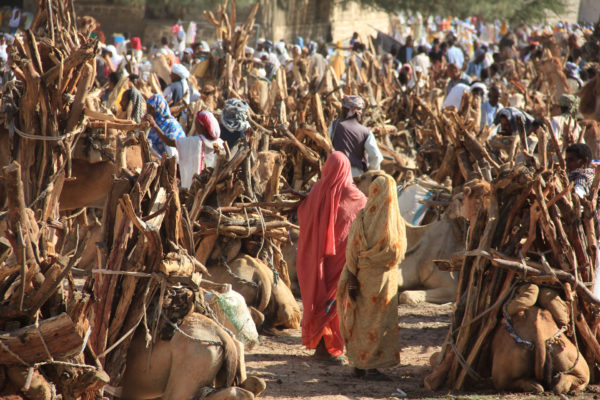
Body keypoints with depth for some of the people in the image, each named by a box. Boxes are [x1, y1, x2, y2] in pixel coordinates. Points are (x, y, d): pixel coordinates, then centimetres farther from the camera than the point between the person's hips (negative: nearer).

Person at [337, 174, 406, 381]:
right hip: (384, 277, -2)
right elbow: (399, 252, -3)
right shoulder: (395, 221, -10)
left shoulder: (361, 218, -7)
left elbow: (352, 250, -7)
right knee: (379, 320, 5)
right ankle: (371, 366, 2)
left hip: (363, 276, 2)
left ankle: (359, 364, 19)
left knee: (362, 319, 13)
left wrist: (352, 279, -3)